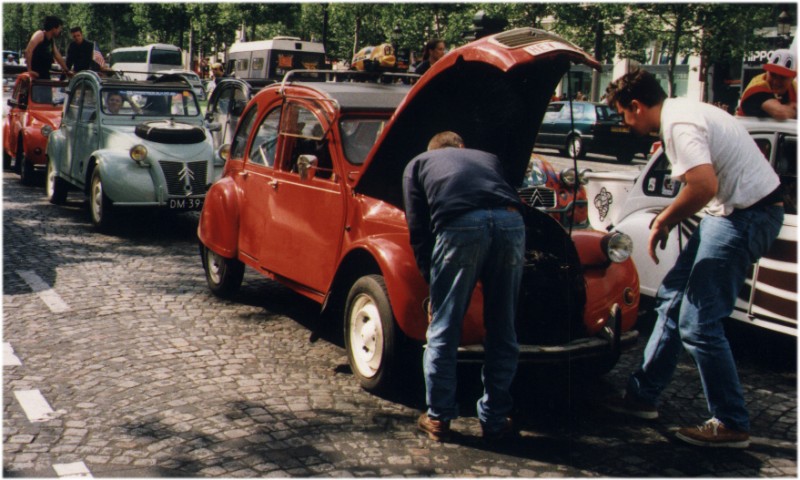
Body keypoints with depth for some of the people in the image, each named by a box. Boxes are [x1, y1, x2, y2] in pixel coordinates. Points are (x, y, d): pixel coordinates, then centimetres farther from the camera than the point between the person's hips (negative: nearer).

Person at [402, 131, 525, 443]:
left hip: (460, 224, -3)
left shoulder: (418, 164, 30)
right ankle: (495, 420, 20)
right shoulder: (488, 158, 39)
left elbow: (419, 230, 19)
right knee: (502, 332, 13)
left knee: (443, 329, 9)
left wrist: (433, 283, 22)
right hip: (511, 221, 3)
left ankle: (438, 419, 16)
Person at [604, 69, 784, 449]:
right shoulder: (683, 112, 13)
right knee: (672, 298, 15)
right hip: (735, 210, 11)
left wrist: (664, 221, -17)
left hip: (746, 215, -11)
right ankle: (642, 395, 25)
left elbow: (704, 185, -32)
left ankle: (732, 425, 6)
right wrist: (671, 217, 11)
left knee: (698, 323, -6)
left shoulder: (679, 124, -19)